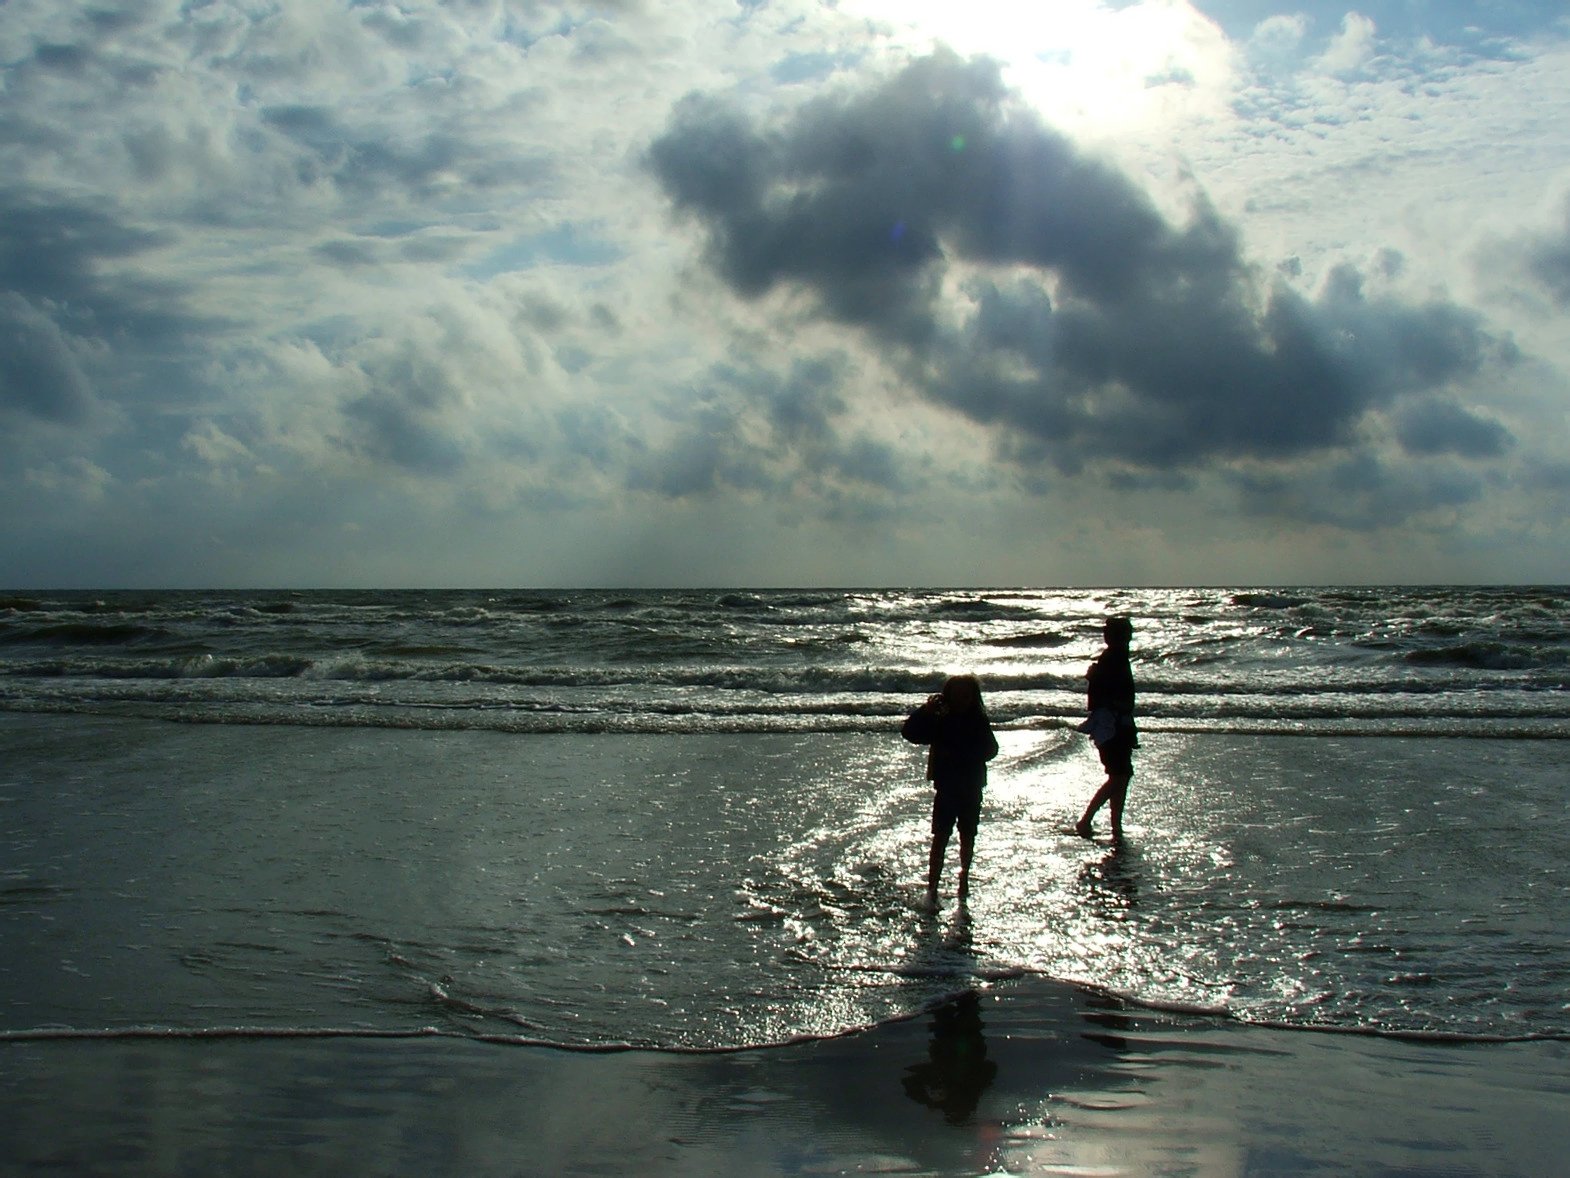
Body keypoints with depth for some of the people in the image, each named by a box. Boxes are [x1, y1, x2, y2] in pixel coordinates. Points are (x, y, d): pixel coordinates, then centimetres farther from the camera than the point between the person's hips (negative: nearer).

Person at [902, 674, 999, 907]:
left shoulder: (979, 721, -1)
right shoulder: (939, 720, -8)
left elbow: (990, 750, 1)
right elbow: (910, 733, -16)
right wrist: (925, 711, -29)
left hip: (972, 789, 3)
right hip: (946, 788, -3)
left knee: (968, 836, 14)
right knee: (940, 837, -7)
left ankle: (964, 877, 31)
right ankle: (932, 887, -8)